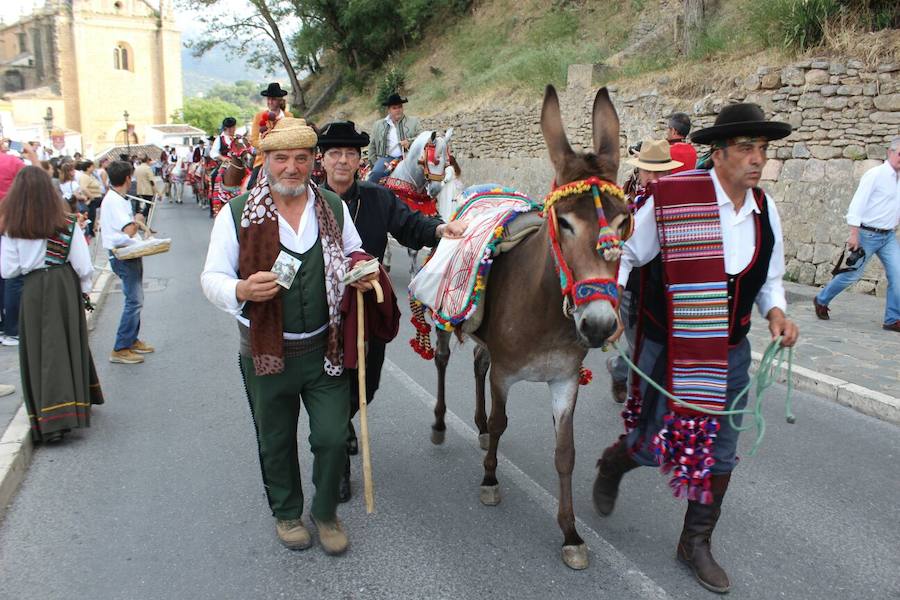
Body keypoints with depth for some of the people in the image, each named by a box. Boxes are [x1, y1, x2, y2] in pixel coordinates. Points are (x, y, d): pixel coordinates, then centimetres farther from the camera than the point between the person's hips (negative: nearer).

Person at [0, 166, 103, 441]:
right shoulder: (67, 224, -6)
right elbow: (83, 266, -4)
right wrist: (85, 288, 12)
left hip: (33, 290, 0)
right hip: (65, 286, 0)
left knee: (39, 351, 6)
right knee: (69, 345, 12)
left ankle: (47, 420, 1)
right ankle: (73, 408, 19)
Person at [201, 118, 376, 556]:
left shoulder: (333, 207, 1)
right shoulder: (237, 213, -8)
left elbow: (353, 253, 17)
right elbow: (211, 278, -6)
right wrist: (242, 290, -29)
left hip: (325, 347, 2)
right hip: (266, 351, -1)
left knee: (332, 438, 5)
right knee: (276, 442, 16)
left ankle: (326, 512, 32)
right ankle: (286, 512, 41)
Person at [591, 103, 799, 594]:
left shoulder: (765, 210, -1)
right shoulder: (672, 200, -19)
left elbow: (770, 277, 13)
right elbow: (625, 253, -9)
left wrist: (776, 311, -6)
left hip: (731, 351, 5)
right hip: (669, 347, -5)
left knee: (720, 451, 11)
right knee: (657, 445, 4)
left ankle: (696, 542, 32)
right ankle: (613, 463, 42)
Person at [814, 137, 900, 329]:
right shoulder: (875, 175, -11)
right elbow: (857, 204, -17)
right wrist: (854, 234, -21)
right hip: (868, 234, -6)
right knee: (852, 274, 4)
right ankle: (821, 300, 25)